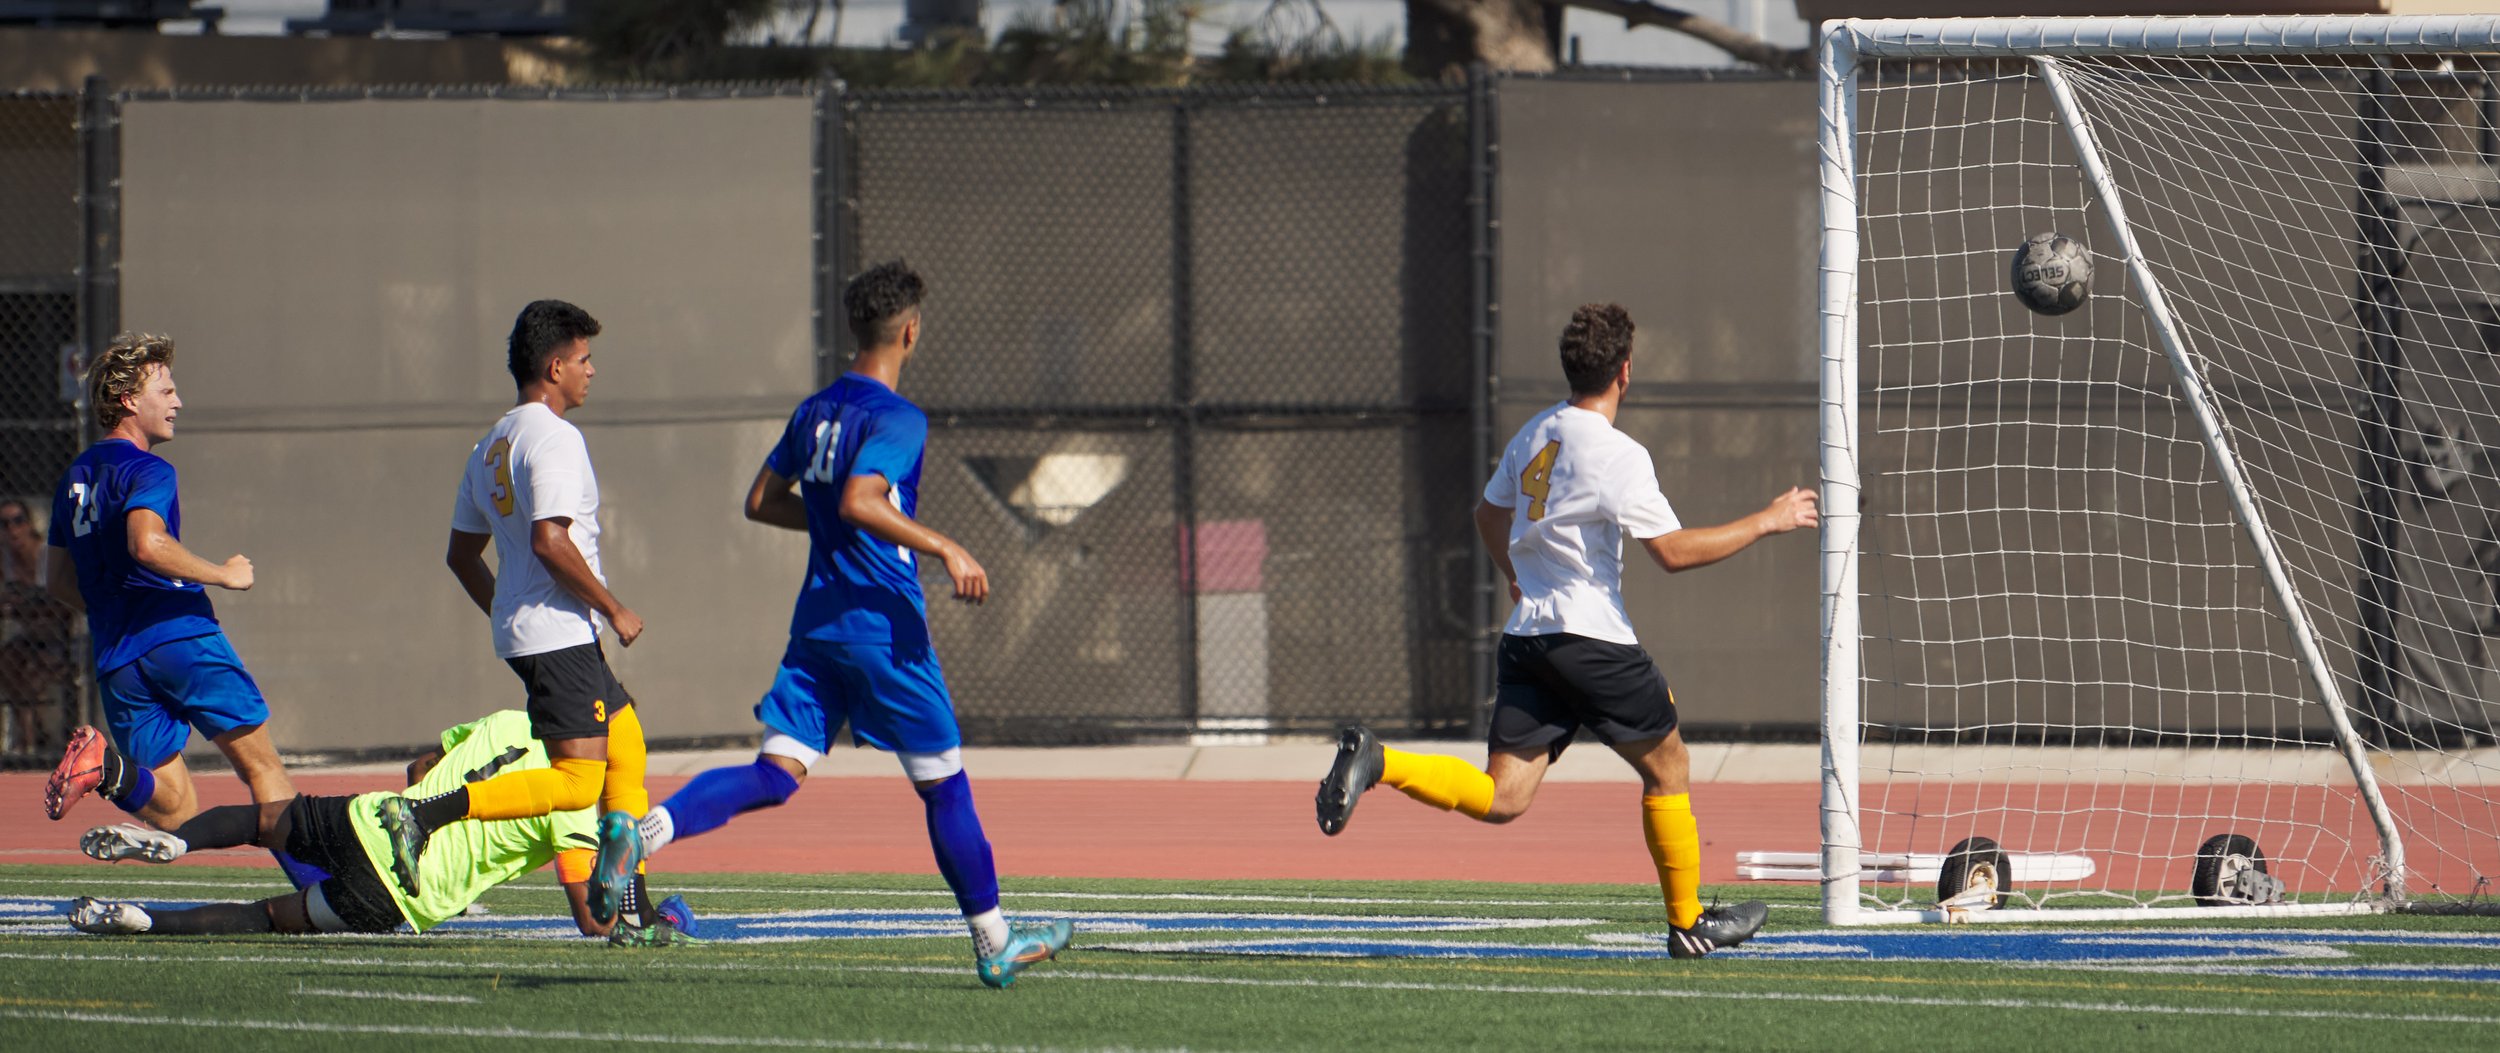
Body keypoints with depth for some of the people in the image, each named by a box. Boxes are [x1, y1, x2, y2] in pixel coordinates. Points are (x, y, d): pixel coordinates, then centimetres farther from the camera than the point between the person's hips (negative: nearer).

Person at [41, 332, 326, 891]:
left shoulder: (75, 478, 20)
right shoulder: (145, 470, -6)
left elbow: (60, 582, 25)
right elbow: (147, 544, -25)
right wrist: (223, 574, -13)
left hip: (119, 663, 6)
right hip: (180, 636, -6)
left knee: (176, 810, 3)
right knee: (261, 764, 3)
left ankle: (109, 769, -23)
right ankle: (317, 882, -6)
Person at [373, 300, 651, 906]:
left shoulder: (491, 447, 16)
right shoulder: (554, 437, -13)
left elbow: (462, 554, 20)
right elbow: (549, 541, -23)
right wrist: (613, 608, -14)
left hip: (521, 631, 10)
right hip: (560, 633, -10)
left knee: (626, 742, 18)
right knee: (577, 782, -14)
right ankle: (424, 816, -24)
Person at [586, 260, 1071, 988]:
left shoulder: (813, 412, 12)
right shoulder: (898, 419, -12)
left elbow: (762, 502, 18)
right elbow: (859, 501, -26)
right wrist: (944, 549, -24)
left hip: (817, 620, 7)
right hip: (883, 621, -7)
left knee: (776, 775, -2)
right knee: (944, 785, 6)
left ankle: (644, 828, -26)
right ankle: (993, 943, 16)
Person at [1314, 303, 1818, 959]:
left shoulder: (1536, 433, 11)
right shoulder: (1617, 455, -13)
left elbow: (1490, 513, 27)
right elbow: (1674, 551, -16)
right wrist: (1767, 523, -7)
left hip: (1526, 633, 7)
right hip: (1592, 638, -7)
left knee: (1501, 799, 0)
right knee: (1666, 767, 12)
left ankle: (1375, 762, -18)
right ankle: (1688, 923, 20)